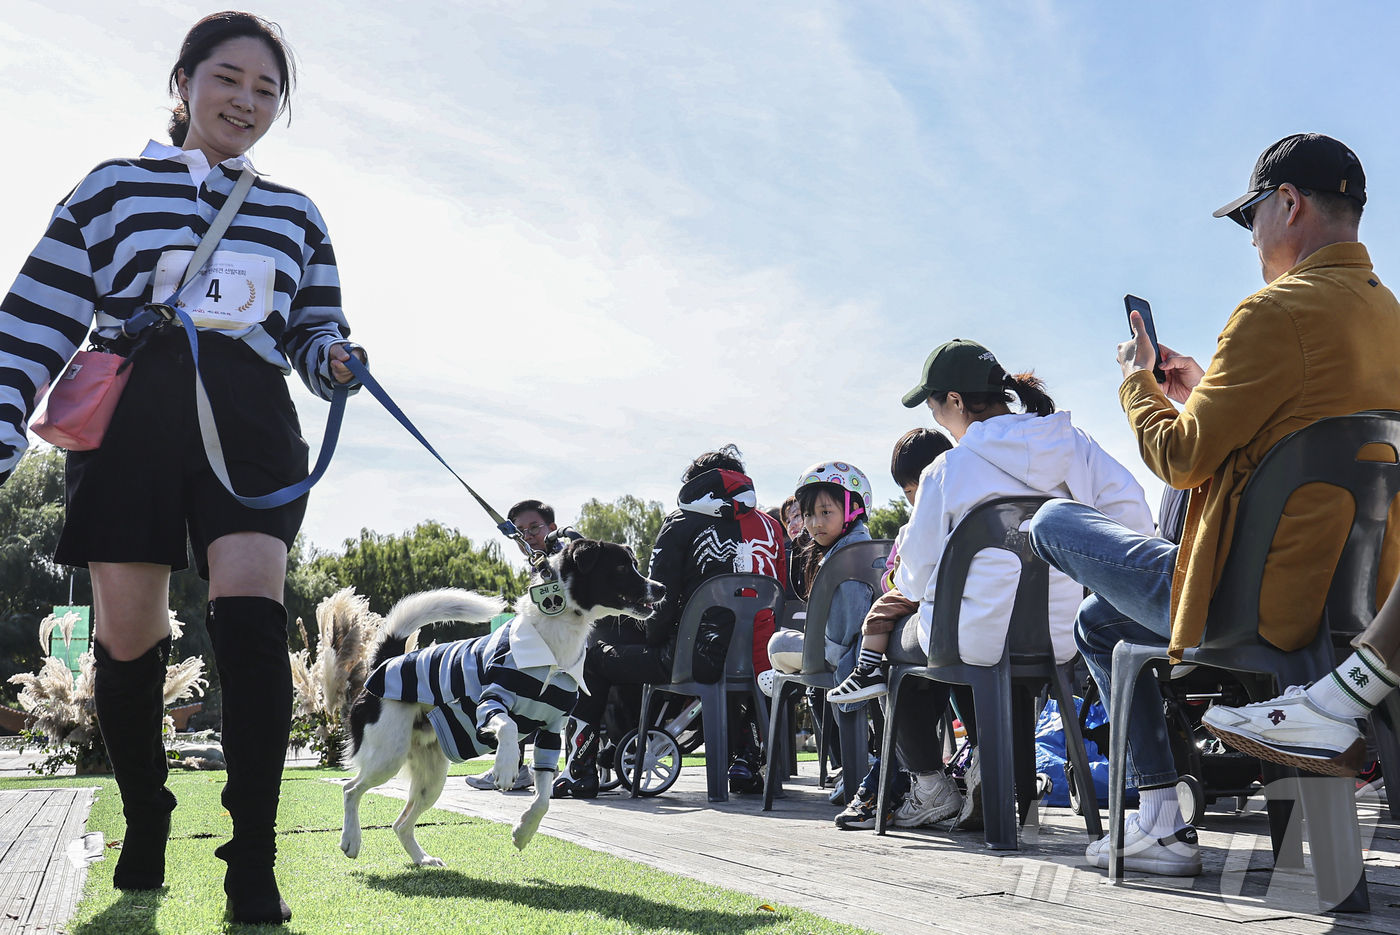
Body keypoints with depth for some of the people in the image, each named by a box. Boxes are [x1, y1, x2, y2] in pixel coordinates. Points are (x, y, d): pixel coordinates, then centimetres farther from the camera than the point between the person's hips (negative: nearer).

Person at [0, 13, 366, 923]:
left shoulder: (296, 215, 20)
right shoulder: (112, 186, 13)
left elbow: (315, 329, 21)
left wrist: (335, 358, -4)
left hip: (249, 423, 1)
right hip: (129, 419, 0)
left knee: (251, 617, -17)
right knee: (128, 639, 0)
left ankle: (254, 864, -13)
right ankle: (144, 824, 24)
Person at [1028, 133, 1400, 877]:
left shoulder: (1277, 311, -18)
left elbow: (1182, 459, -15)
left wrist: (1137, 381, 3)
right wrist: (1204, 389, 21)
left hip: (1259, 606, -9)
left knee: (1052, 523, 9)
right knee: (1100, 619, 25)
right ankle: (1161, 816, 25)